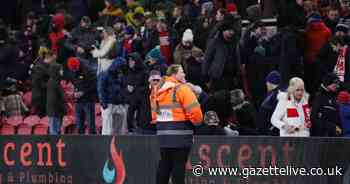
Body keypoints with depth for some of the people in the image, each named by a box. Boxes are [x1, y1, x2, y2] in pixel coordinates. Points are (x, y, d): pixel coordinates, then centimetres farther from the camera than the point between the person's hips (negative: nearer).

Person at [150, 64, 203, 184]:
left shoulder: (158, 90, 11)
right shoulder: (181, 89, -11)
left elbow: (154, 109, 17)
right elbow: (194, 110, -15)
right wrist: (197, 121, 3)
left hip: (163, 132, 7)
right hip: (180, 133, -7)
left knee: (164, 164, 14)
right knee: (179, 165, -4)